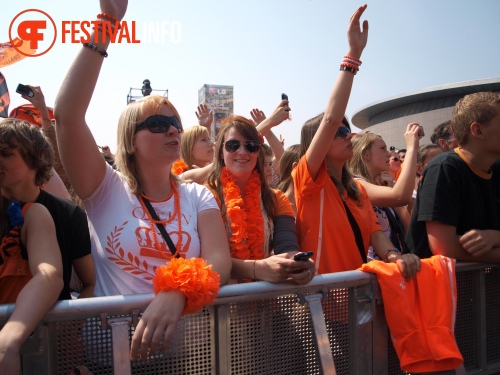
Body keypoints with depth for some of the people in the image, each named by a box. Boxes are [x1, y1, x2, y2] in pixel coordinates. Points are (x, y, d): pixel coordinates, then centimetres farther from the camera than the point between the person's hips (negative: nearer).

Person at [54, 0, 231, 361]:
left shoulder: (198, 196, 4)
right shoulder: (107, 191, -2)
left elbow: (219, 259, -10)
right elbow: (67, 114, -14)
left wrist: (177, 293, -31)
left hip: (186, 335, 1)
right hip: (115, 338, -1)